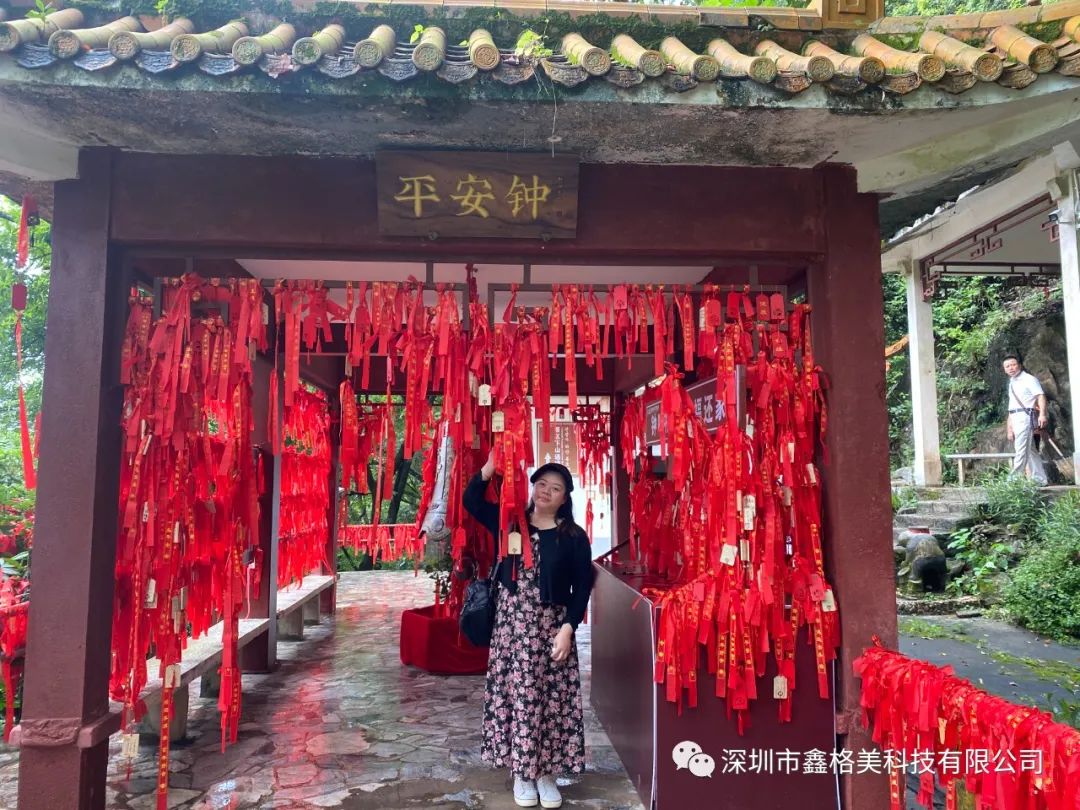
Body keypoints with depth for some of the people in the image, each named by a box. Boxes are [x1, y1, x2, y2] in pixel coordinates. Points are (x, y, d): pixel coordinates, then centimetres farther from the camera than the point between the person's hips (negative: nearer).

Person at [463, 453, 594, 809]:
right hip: (511, 623, 2)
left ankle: (545, 772, 21)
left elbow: (582, 587, -3)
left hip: (551, 626, -1)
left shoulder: (573, 536, -3)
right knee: (514, 695, 6)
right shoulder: (509, 522, 3)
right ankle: (522, 772, 21)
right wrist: (491, 466, -14)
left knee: (550, 699, 5)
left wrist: (568, 628, -12)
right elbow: (471, 501, -1)